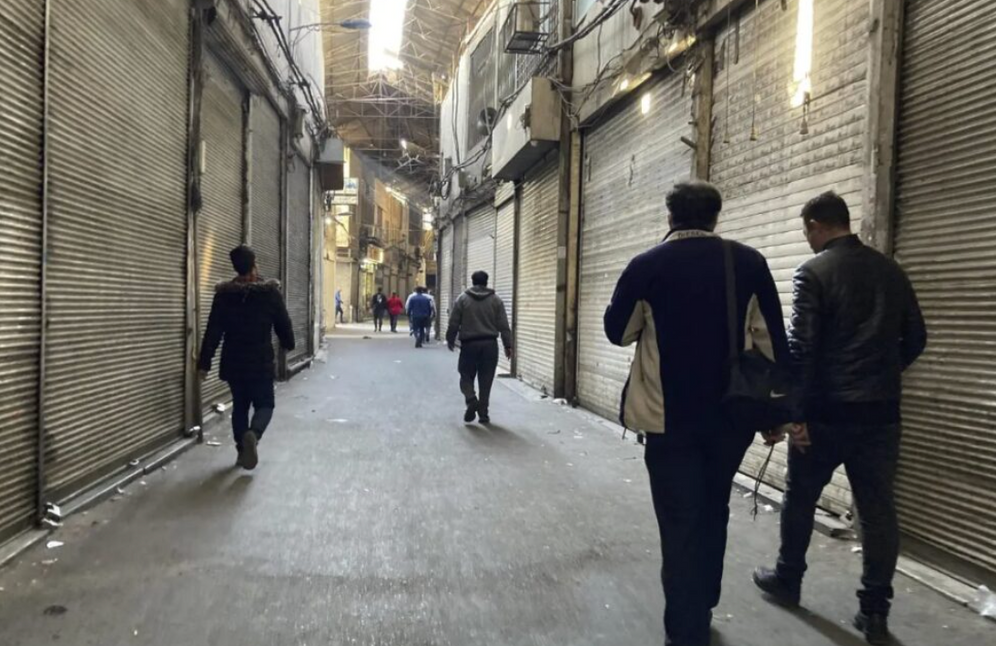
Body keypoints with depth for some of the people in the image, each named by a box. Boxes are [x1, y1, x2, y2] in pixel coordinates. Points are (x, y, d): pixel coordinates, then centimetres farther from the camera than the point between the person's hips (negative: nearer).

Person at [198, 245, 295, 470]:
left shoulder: (223, 294, -2)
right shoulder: (271, 292, -7)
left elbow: (213, 331, -3)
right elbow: (283, 324, 1)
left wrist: (204, 362, 0)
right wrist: (288, 344, 21)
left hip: (233, 363, 3)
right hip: (261, 362, -2)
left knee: (239, 405, 16)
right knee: (264, 404, 6)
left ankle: (242, 449, 17)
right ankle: (253, 434, -24)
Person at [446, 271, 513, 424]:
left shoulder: (463, 299, 2)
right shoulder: (496, 300, 4)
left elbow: (453, 323, 3)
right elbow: (504, 325, 2)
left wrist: (450, 340, 16)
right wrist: (508, 345, 6)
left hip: (469, 344, -1)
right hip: (490, 344, 1)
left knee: (466, 376, 10)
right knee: (486, 380, 7)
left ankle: (471, 399, -16)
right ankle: (483, 413, 8)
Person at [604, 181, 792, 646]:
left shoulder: (646, 267, -8)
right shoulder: (749, 263, -4)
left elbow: (617, 332, 3)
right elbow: (772, 340, -2)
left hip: (669, 418, -3)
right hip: (732, 415, 3)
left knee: (680, 525, 6)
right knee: (713, 515, 22)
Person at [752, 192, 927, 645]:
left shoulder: (813, 272, -9)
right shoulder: (890, 271, 8)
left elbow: (800, 347, -15)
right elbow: (916, 339, 13)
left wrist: (795, 410, -12)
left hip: (827, 410, -4)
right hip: (881, 411, 5)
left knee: (800, 497, 14)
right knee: (878, 508, 8)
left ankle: (787, 579, 30)